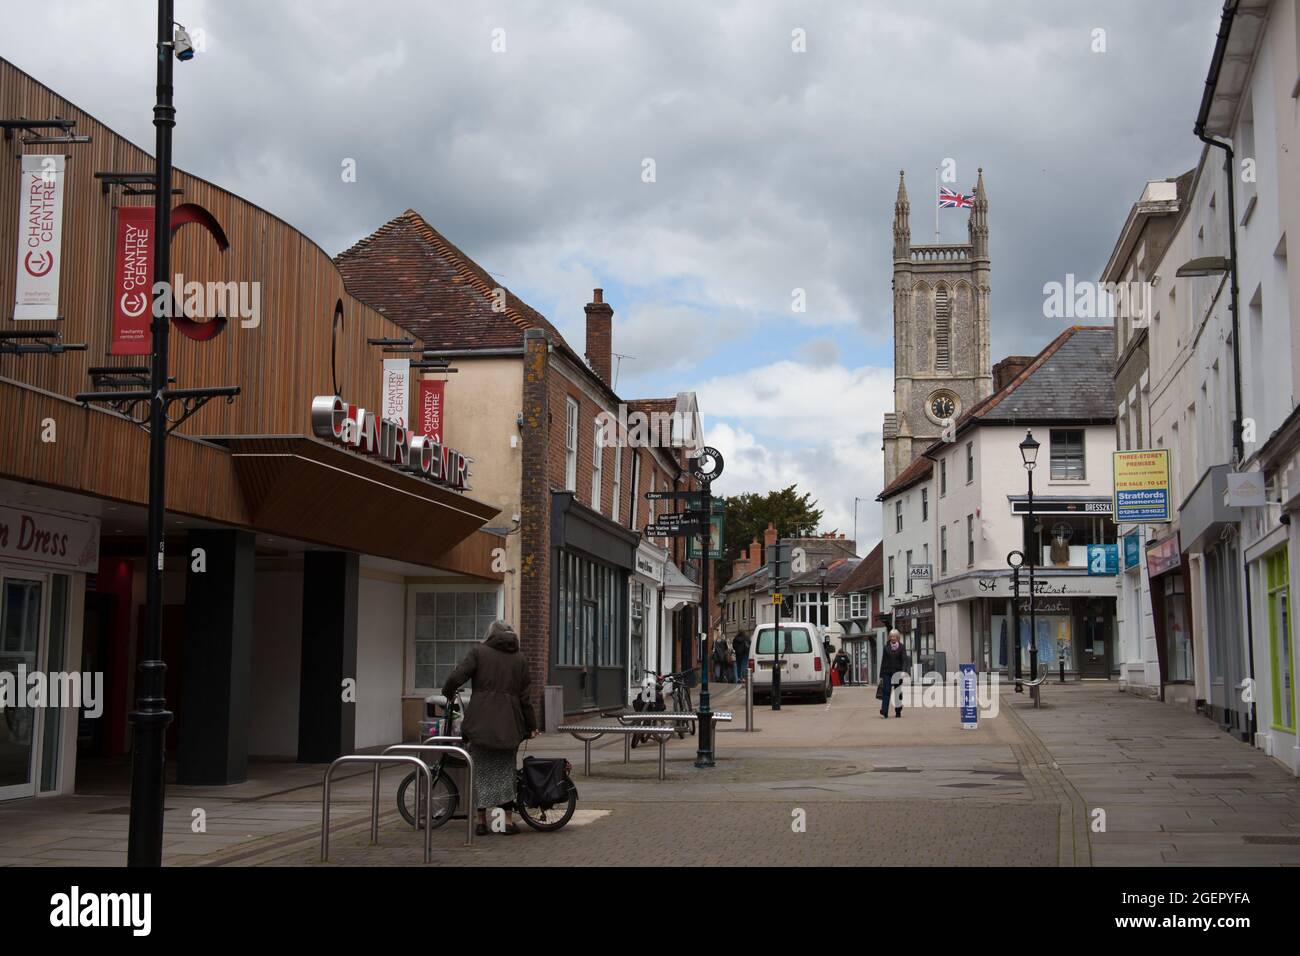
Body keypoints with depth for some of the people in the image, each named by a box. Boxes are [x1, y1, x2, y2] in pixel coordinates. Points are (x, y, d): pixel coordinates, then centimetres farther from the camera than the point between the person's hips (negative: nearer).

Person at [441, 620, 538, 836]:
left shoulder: (478, 652, 2)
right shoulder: (520, 660, 10)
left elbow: (456, 677, -9)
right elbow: (524, 697, 9)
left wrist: (447, 693, 12)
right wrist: (532, 726, 16)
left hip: (481, 722, -2)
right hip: (509, 725, 2)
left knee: (481, 770, 7)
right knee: (506, 770, 11)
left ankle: (481, 821, 8)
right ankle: (508, 820, 7)